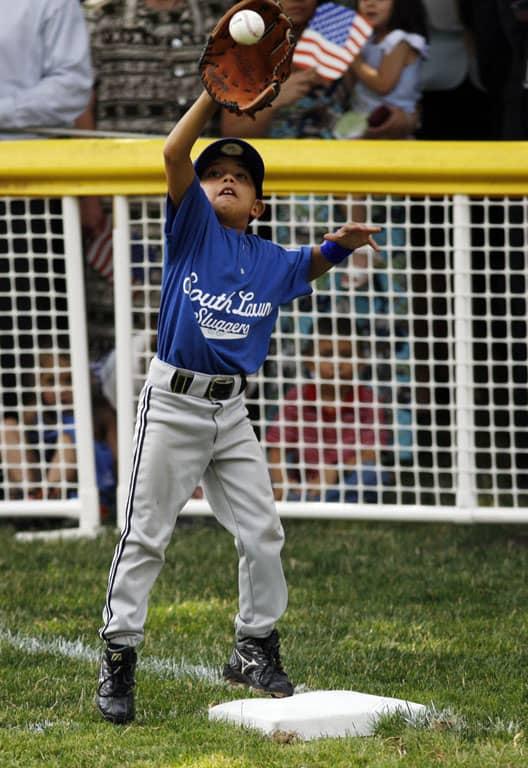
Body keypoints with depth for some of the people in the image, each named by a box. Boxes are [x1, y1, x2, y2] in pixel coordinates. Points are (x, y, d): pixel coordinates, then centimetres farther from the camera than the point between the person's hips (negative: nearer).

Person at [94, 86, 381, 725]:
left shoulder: (268, 260, 10)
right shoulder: (192, 227, -3)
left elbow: (310, 264, 28)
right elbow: (174, 153, -15)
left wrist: (341, 241, 7)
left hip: (231, 412, 5)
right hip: (172, 402, -5)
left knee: (262, 533, 6)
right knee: (145, 534, -3)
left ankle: (255, 649, 21)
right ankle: (118, 658, 1)